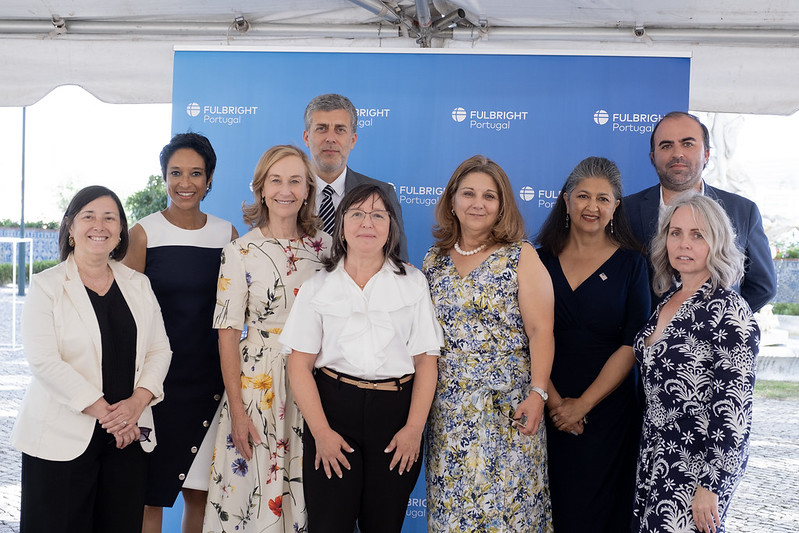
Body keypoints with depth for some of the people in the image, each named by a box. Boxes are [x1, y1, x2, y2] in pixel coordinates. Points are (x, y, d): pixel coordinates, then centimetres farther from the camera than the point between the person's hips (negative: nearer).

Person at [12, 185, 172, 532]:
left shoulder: (139, 285, 11)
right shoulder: (46, 286, -2)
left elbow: (159, 350, 8)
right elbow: (43, 360, -12)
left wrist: (138, 400, -11)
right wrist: (103, 411, -17)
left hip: (128, 435, 4)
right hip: (62, 438, -3)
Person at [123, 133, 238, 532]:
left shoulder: (226, 234, 6)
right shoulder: (144, 233, -2)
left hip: (208, 377, 2)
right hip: (157, 375, -2)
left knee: (199, 492, 8)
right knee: (149, 491, 1)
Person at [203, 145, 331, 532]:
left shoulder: (324, 246, 4)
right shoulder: (240, 253, -5)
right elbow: (228, 334, -6)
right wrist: (237, 410, -10)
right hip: (258, 383, -3)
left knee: (303, 491, 10)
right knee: (253, 491, 3)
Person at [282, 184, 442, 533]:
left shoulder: (413, 283, 4)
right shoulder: (318, 288, 4)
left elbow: (426, 361, 2)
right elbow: (300, 365, 0)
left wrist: (414, 428, -7)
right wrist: (321, 431, -8)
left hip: (396, 412, 1)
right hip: (333, 408, 0)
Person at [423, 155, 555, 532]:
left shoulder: (521, 258, -2)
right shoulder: (434, 260, 9)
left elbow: (540, 330, -8)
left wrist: (537, 393, -16)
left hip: (506, 408, -4)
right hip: (446, 410, 4)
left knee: (505, 502, 0)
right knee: (449, 502, 8)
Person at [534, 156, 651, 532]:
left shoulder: (630, 263, 0)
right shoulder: (542, 260, 4)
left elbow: (632, 345, -7)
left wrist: (582, 405, -12)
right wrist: (554, 401, -11)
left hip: (608, 410, -2)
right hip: (548, 412, 2)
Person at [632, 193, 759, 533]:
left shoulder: (728, 310, -14)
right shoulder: (667, 301, 9)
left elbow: (735, 408, -17)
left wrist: (711, 485, -19)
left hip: (699, 461, -7)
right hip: (656, 457, 7)